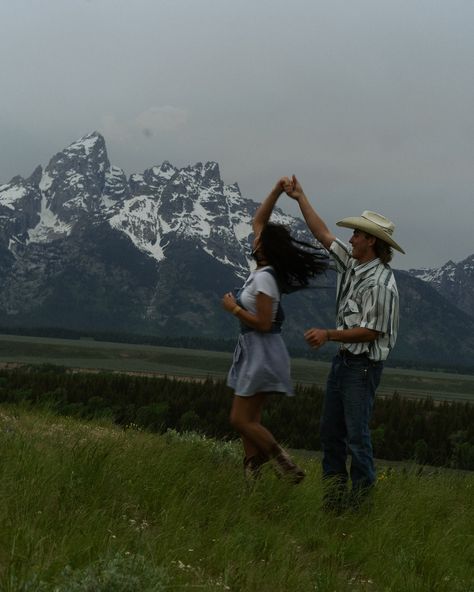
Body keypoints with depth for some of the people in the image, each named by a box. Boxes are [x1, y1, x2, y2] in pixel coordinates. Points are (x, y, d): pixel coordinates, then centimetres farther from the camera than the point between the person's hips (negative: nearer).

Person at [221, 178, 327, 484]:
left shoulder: (264, 278, -19)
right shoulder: (264, 268, 6)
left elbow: (264, 323, -23)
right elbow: (258, 220, 14)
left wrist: (234, 308, -12)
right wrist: (277, 191, 7)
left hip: (263, 352, -9)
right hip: (253, 349, 9)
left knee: (242, 420, -6)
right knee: (249, 419, 11)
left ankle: (286, 464, -3)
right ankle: (251, 475, 14)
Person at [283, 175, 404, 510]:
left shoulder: (380, 283, -21)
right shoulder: (352, 262, 5)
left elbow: (370, 331, -21)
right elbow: (323, 234, 15)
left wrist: (328, 335, -16)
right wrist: (300, 198, 16)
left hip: (364, 363, -9)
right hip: (344, 358, 9)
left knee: (356, 432, -5)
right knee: (331, 429, 13)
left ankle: (362, 493, 6)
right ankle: (334, 489, 23)